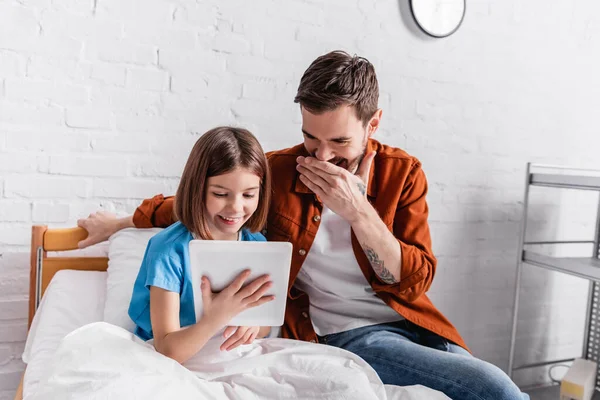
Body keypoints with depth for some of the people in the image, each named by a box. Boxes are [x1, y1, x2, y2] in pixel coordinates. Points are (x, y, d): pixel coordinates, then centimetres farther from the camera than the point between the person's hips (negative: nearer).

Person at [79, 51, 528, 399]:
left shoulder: (403, 173, -1)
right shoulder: (275, 171, -4)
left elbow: (416, 281, -6)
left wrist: (357, 211, -19)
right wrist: (119, 222, 21)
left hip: (411, 323, 4)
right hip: (345, 334, -3)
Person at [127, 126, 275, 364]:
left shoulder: (256, 244, -5)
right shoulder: (169, 250, -18)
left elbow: (266, 324, 1)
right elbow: (167, 351, -21)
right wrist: (215, 319, -39)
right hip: (176, 368, -3)